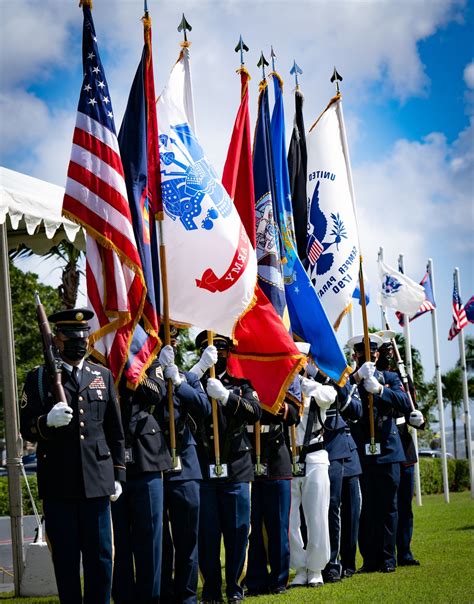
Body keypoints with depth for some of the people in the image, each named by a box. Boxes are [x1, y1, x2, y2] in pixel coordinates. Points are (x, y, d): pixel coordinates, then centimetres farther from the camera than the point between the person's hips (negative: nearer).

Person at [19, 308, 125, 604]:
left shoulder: (104, 376, 12)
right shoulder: (39, 377, 4)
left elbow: (116, 431, 15)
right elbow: (27, 429, 1)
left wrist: (118, 474, 10)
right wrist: (47, 421, -21)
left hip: (97, 480, 2)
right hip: (58, 484, -2)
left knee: (101, 557, 4)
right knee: (65, 558, 4)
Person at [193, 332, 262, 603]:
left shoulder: (241, 385, 10)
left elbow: (256, 412, -10)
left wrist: (226, 396, -21)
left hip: (236, 468, 1)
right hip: (203, 469, -1)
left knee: (237, 530, 3)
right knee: (207, 532, 1)